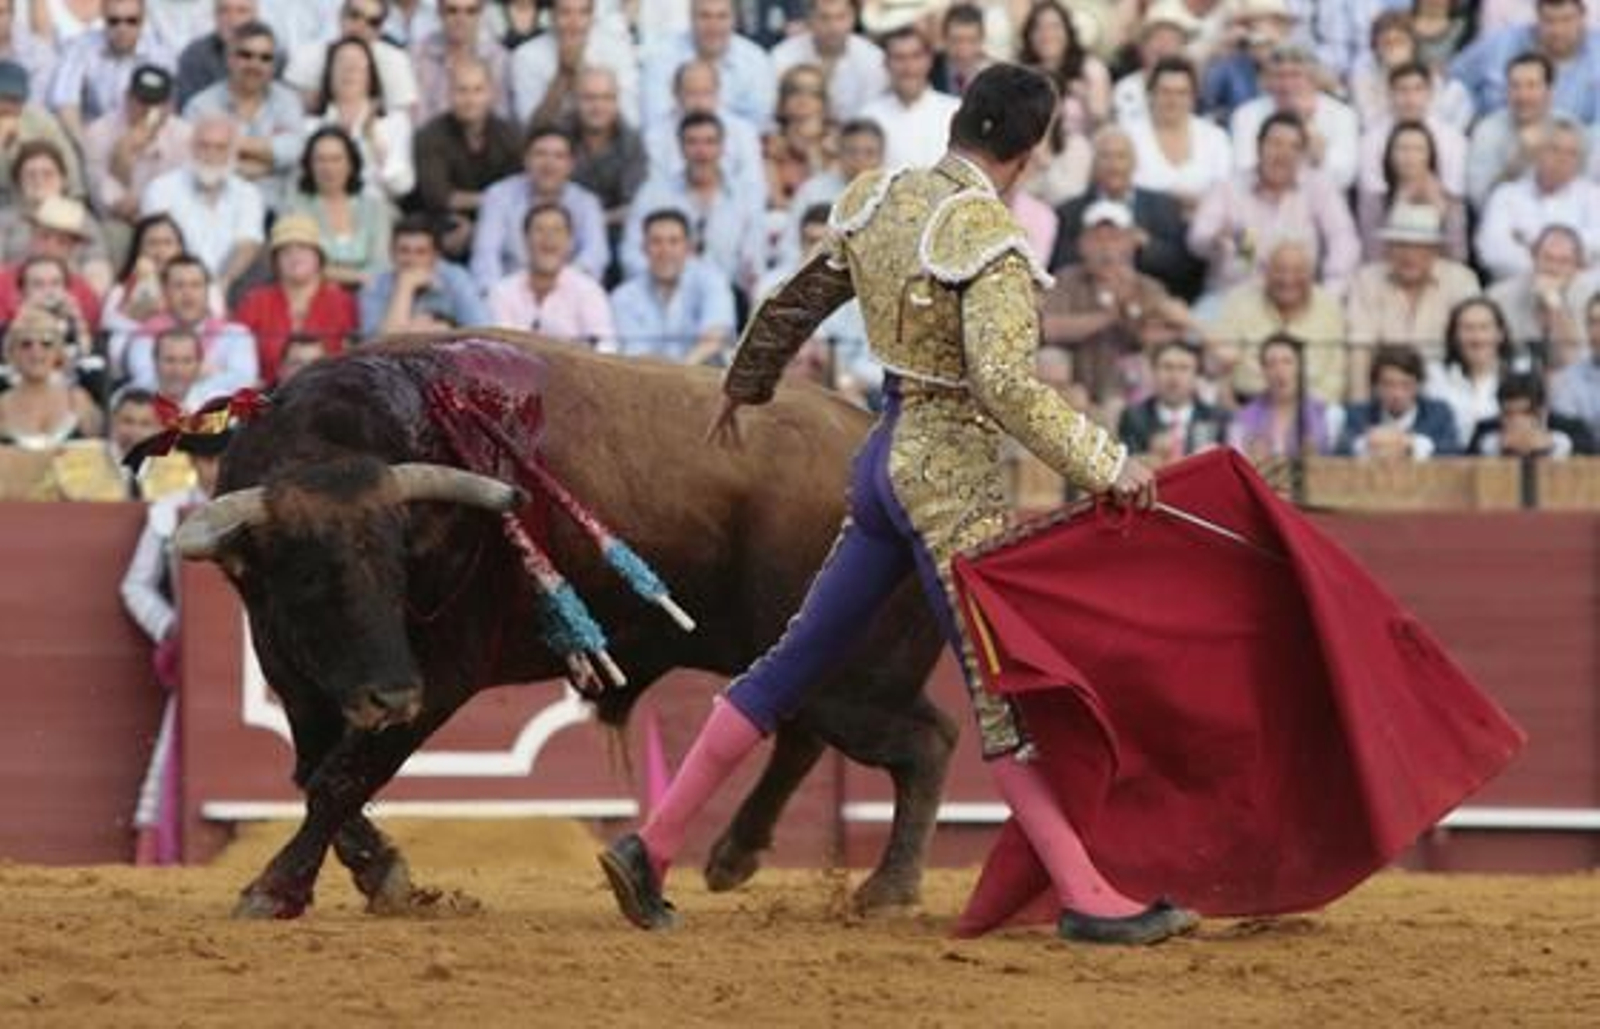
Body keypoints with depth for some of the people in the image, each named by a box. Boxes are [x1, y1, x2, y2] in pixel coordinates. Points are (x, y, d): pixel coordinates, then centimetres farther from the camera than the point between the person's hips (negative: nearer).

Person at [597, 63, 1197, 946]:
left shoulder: (875, 203, 7)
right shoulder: (989, 239, -17)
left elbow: (794, 303, 21)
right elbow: (1005, 381, -28)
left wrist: (742, 387, 38)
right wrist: (1104, 467, -23)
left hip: (886, 461, 8)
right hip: (951, 477, -8)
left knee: (795, 662, 14)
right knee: (1005, 687, -6)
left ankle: (651, 847, 16)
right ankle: (1089, 899, -4)